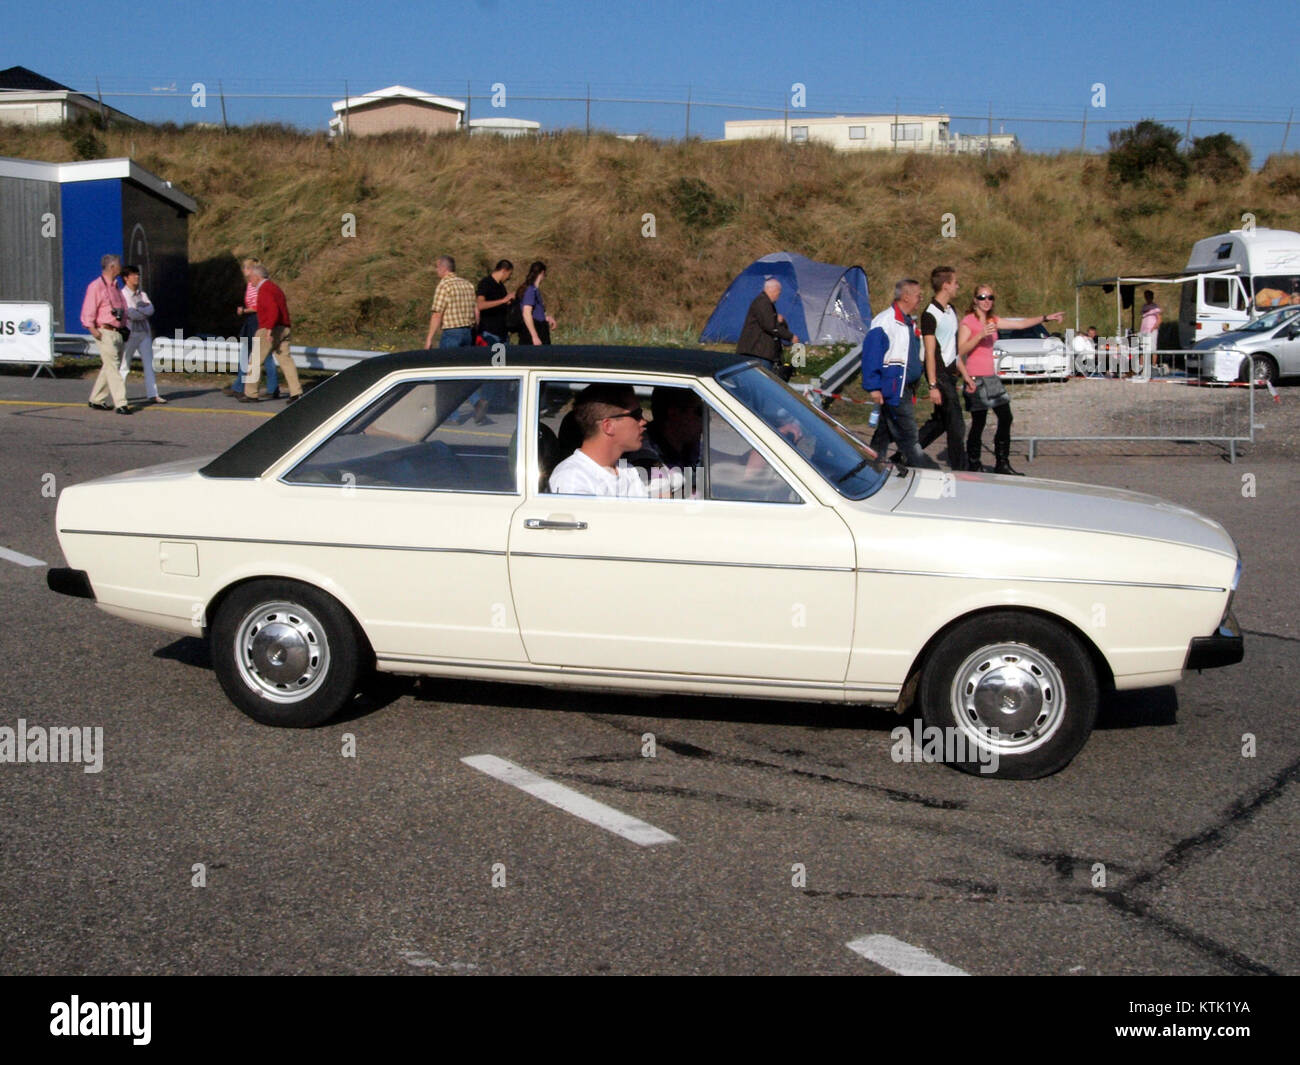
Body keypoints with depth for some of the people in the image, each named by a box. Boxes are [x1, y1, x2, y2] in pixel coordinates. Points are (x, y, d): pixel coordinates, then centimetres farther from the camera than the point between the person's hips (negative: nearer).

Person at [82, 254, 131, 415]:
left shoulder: (115, 287, 18)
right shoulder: (96, 286, -8)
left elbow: (123, 308, 27)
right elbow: (88, 312, -11)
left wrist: (123, 326, 17)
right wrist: (94, 331, -18)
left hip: (117, 332, 8)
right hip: (105, 332, -8)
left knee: (109, 367, 12)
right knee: (113, 367, -12)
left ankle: (96, 400, 22)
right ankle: (120, 403, -15)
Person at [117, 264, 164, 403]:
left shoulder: (142, 293, 12)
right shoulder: (122, 294, -7)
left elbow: (151, 310, -3)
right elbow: (132, 315, -17)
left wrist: (139, 310, -16)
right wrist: (145, 313, -3)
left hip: (144, 333, 6)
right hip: (130, 333, -6)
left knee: (149, 363, 1)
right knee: (124, 366, 2)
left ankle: (152, 394, 0)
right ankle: (120, 394, 12)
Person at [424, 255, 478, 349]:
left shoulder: (443, 285, -9)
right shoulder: (467, 284, 12)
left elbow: (437, 315, -13)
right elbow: (476, 311, 12)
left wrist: (429, 339, -11)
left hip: (451, 333, -7)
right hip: (468, 333, 7)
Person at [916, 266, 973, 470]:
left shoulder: (951, 311, 14)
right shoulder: (930, 315, -14)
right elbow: (930, 353, -16)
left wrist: (964, 373, 18)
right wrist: (933, 386, -19)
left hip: (951, 372, 9)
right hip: (939, 374, -9)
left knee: (941, 419, 15)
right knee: (956, 426, -5)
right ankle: (960, 469, 2)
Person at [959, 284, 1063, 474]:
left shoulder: (993, 321, 14)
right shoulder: (968, 321, -7)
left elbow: (1021, 324, 17)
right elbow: (961, 350, -16)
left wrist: (1046, 318, 13)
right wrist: (981, 334, -23)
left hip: (991, 377, 8)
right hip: (976, 378, -8)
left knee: (1005, 418, 7)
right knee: (978, 423, -6)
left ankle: (1002, 464, 16)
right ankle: (974, 467, 4)